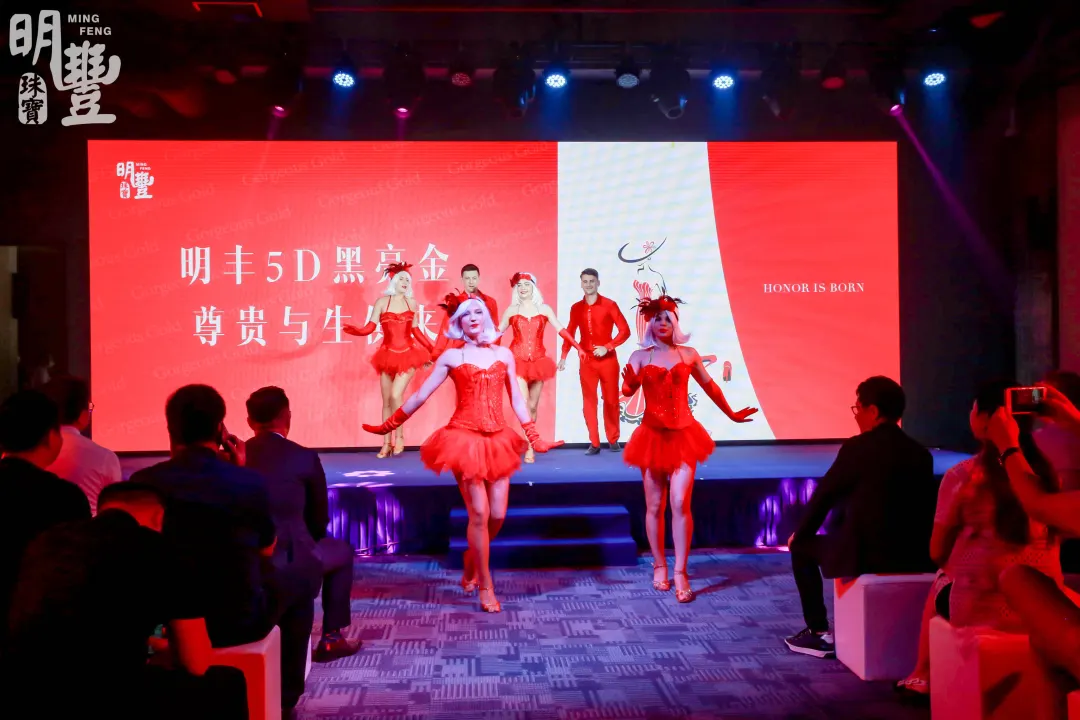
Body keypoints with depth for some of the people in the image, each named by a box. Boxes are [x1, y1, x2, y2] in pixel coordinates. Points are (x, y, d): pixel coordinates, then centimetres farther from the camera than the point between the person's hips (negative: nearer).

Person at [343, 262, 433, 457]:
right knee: (386, 401, 4)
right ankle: (387, 443, 14)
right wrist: (354, 330, -26)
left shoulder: (411, 303, 6)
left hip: (408, 354, 0)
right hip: (388, 355, 1)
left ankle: (399, 437, 1)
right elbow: (370, 327, -7)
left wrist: (432, 349, 13)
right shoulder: (382, 302, 0)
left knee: (396, 395, -16)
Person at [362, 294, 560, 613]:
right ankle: (486, 587, 7)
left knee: (498, 515, 2)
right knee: (479, 514, -7)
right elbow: (420, 396, 5)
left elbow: (517, 400, 13)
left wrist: (535, 438, 11)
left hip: (497, 440, 3)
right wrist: (389, 426, 5)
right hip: (465, 438, -3)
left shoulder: (504, 354, 11)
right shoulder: (451, 357, 3)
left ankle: (471, 562, 33)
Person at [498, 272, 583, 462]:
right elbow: (497, 332, 11)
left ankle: (529, 445, 14)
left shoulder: (544, 309, 6)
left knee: (533, 406, 4)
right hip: (517, 361, -1)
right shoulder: (512, 310, 7)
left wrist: (578, 347, -4)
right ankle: (531, 446, -15)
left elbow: (561, 330, 3)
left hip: (538, 361, 1)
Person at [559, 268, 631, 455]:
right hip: (586, 360, 3)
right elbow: (570, 333, 12)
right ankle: (594, 443, 6)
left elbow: (625, 331, -5)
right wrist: (563, 356, 1)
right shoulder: (576, 308, 6)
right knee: (589, 402, 1)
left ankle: (613, 440, 18)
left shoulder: (609, 305, -3)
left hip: (608, 359, -2)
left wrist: (607, 347, -14)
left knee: (611, 400, 5)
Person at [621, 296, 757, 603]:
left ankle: (681, 574, -6)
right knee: (654, 506, 6)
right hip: (652, 436, 0)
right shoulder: (640, 357, 1)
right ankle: (660, 567, 22)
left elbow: (709, 386, 17)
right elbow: (628, 389, -13)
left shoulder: (688, 355, 5)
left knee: (680, 503, -11)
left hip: (683, 434, 0)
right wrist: (629, 383, -36)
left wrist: (731, 414, 23)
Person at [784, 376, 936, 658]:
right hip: (915, 556, 6)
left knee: (802, 547, 18)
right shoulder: (920, 453, 5)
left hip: (866, 553, -6)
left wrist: (801, 533, 16)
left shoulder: (857, 448, -10)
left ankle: (819, 632, 17)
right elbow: (925, 509, 14)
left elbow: (822, 497, -1)